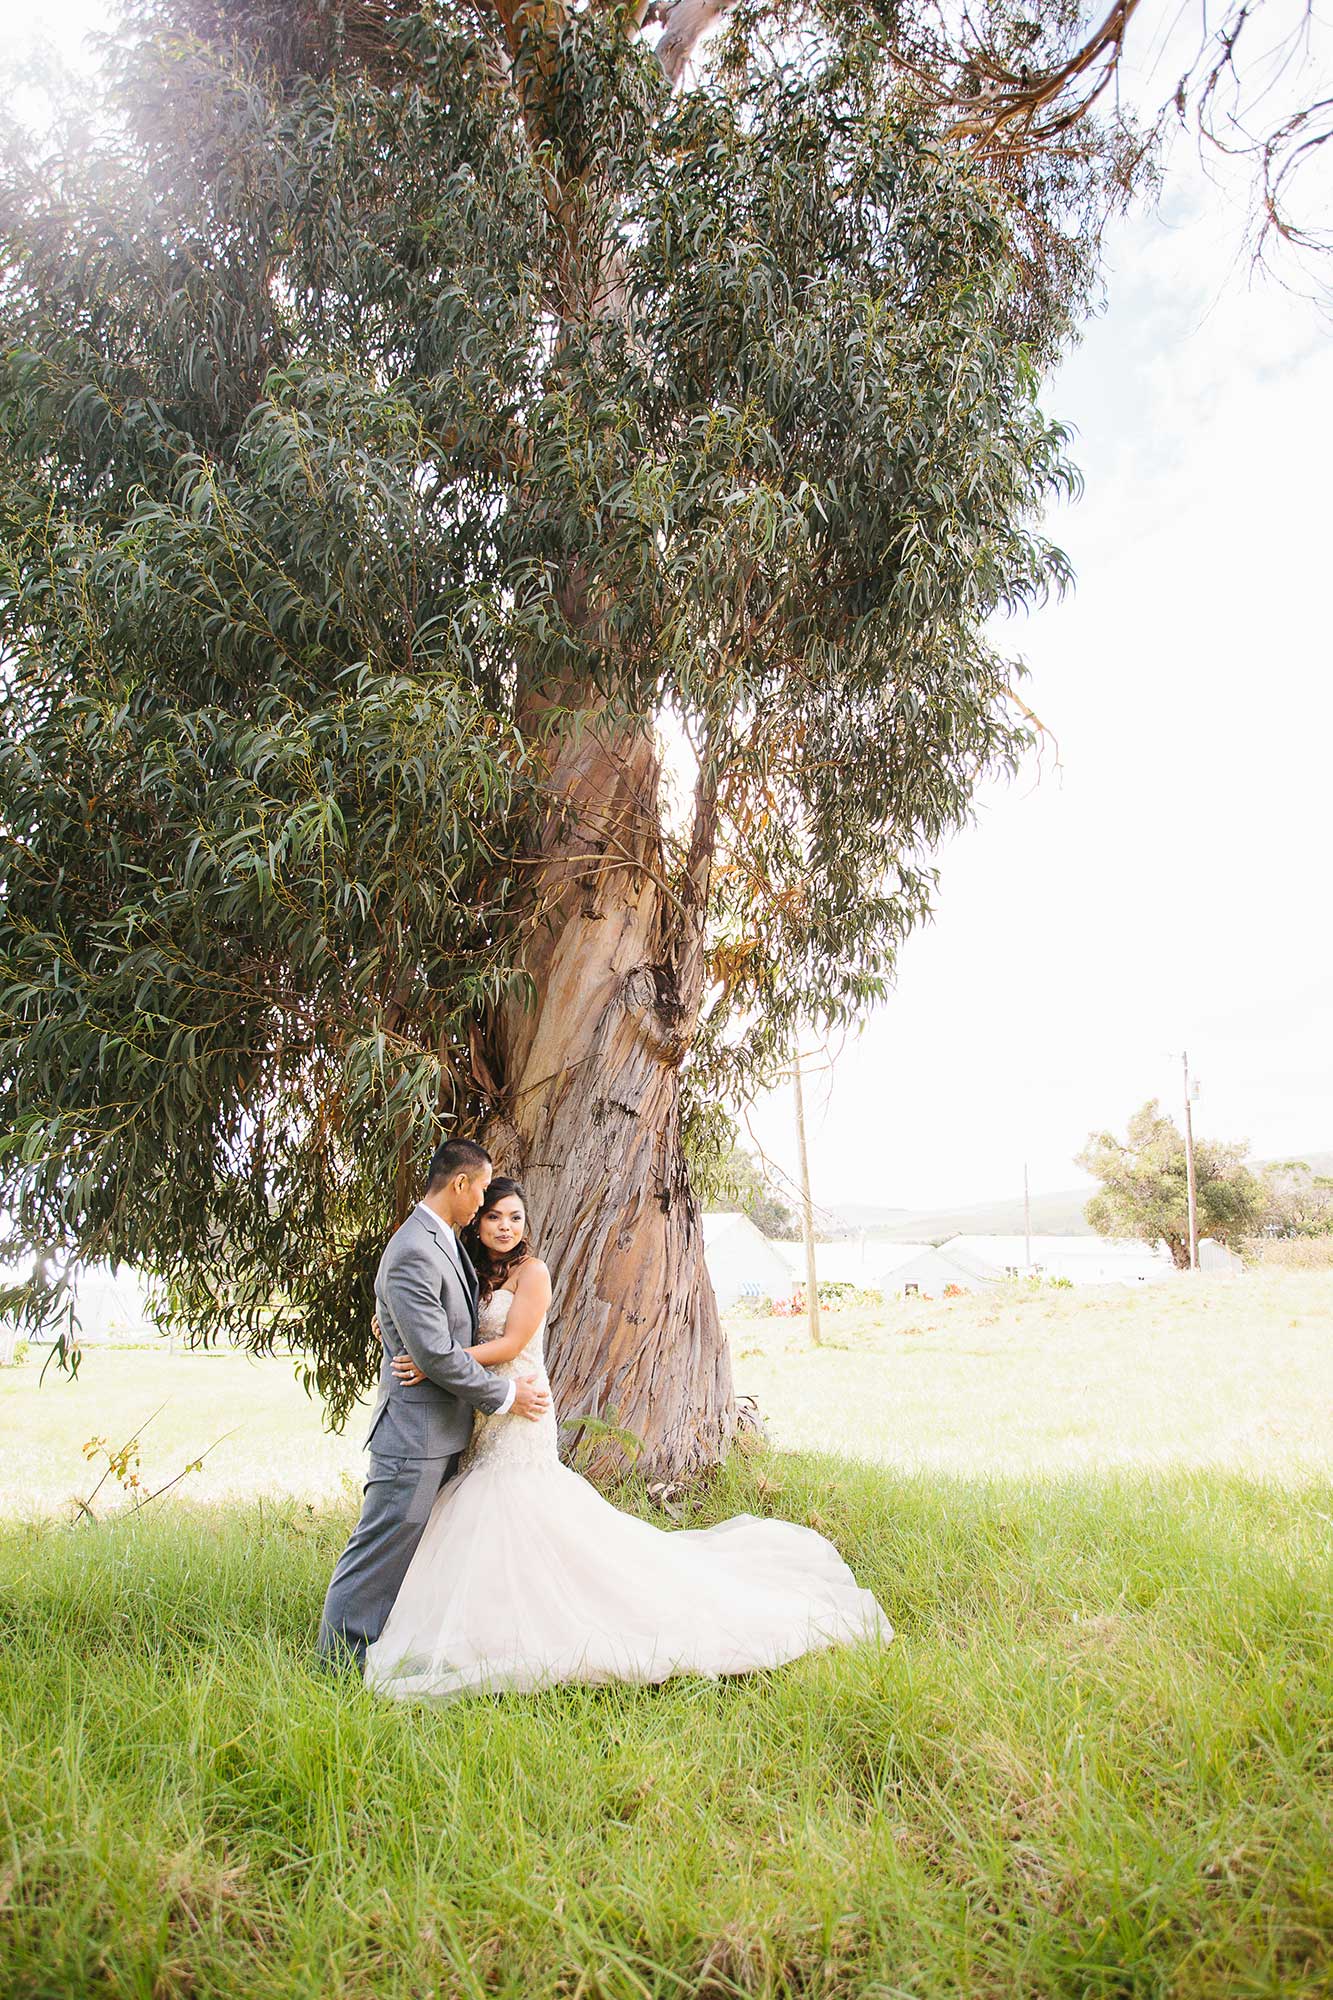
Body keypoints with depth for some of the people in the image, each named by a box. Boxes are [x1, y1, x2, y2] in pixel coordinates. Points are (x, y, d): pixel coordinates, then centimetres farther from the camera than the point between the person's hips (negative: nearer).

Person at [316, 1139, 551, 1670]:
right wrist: (505, 1397, -14)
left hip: (446, 1433, 10)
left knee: (419, 1548, 17)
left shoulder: (447, 1242, 11)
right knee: (384, 1547, 1)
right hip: (415, 1432, -10)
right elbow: (436, 1355, -23)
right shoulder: (413, 1254, -21)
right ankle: (340, 1661, 14)